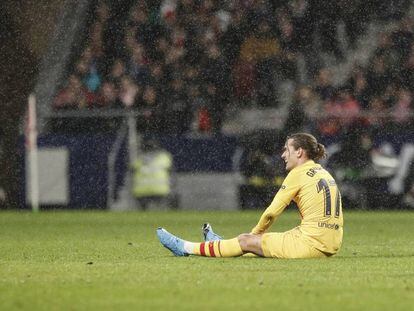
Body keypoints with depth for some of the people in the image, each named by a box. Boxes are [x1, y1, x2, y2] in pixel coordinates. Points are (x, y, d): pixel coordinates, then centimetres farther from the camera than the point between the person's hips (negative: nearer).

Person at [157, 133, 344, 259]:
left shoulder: (298, 174, -5)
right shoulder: (323, 173, 20)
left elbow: (272, 212, -4)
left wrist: (254, 234, 13)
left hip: (312, 242, -7)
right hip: (331, 245, 7)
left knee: (247, 241, 3)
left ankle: (185, 248, 11)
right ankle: (219, 246, 44)